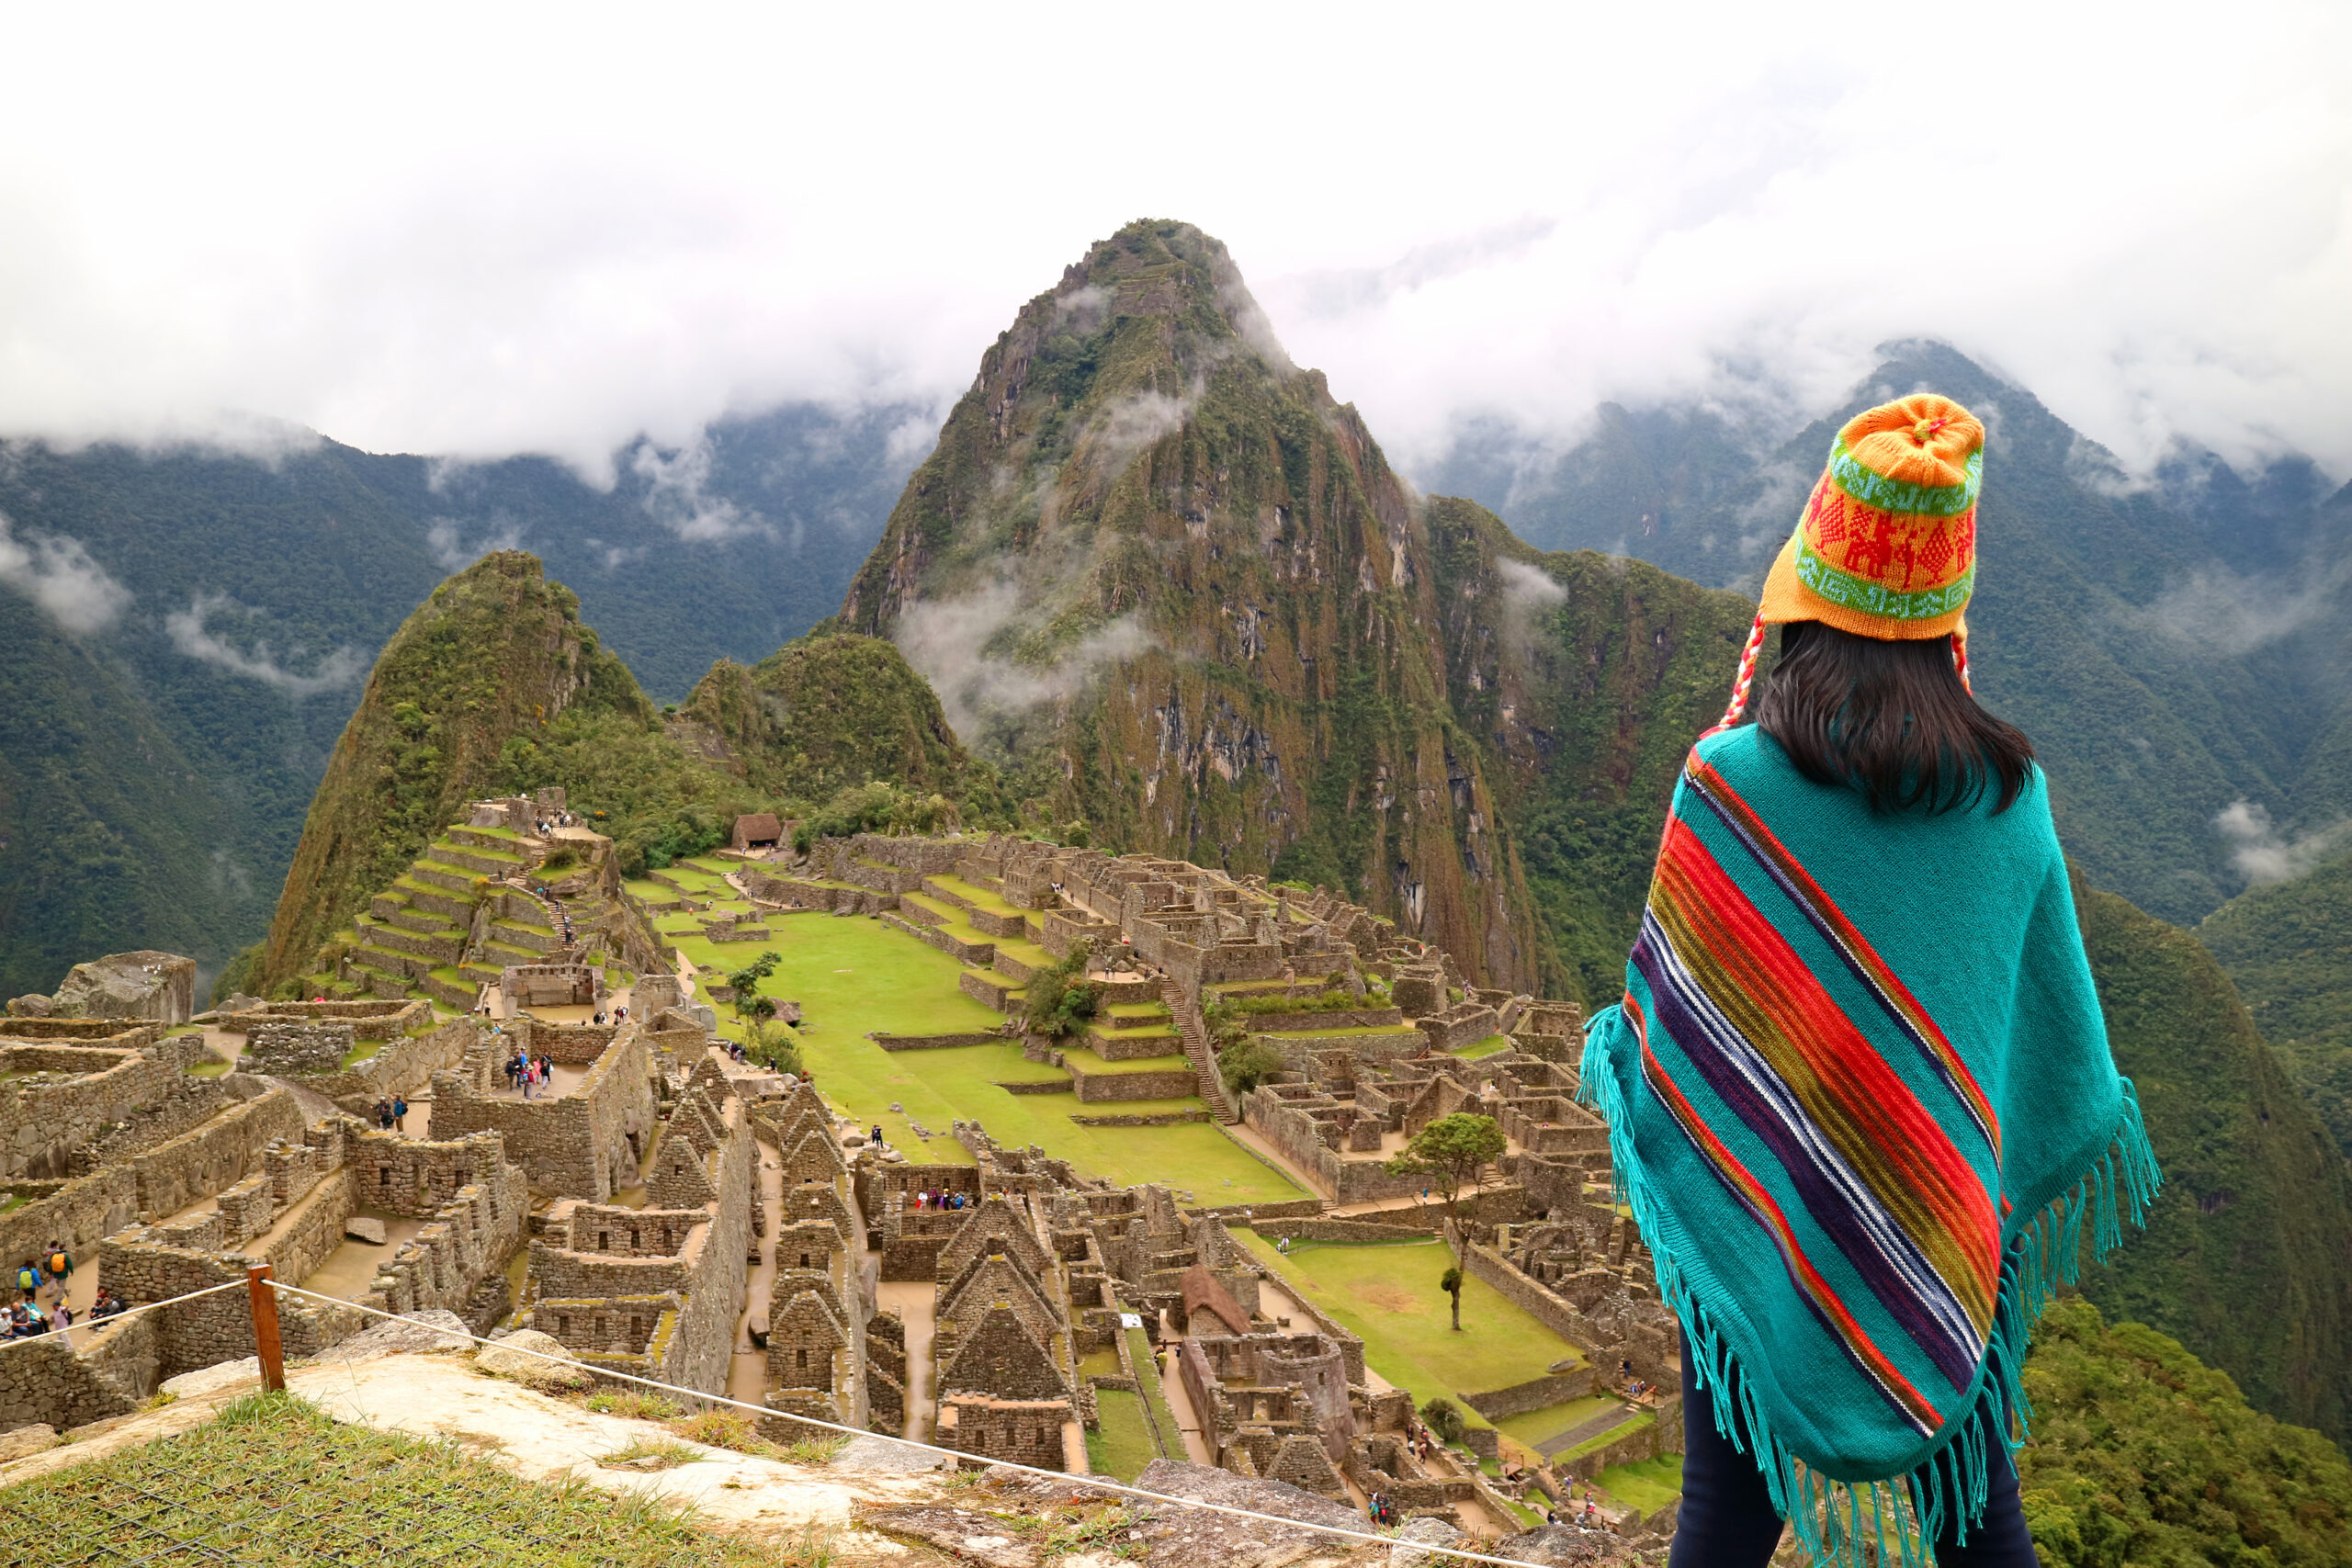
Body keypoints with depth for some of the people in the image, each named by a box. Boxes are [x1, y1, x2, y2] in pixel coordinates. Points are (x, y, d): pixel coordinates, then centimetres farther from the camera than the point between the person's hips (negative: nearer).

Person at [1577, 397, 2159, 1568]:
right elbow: (2054, 1007, 5)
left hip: (1760, 1202, -3)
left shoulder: (1730, 781, -17)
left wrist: (1613, 1054, 12)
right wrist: (2084, 1132, 22)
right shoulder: (2007, 793, -6)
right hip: (1951, 1211, 3)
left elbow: (1671, 996, -8)